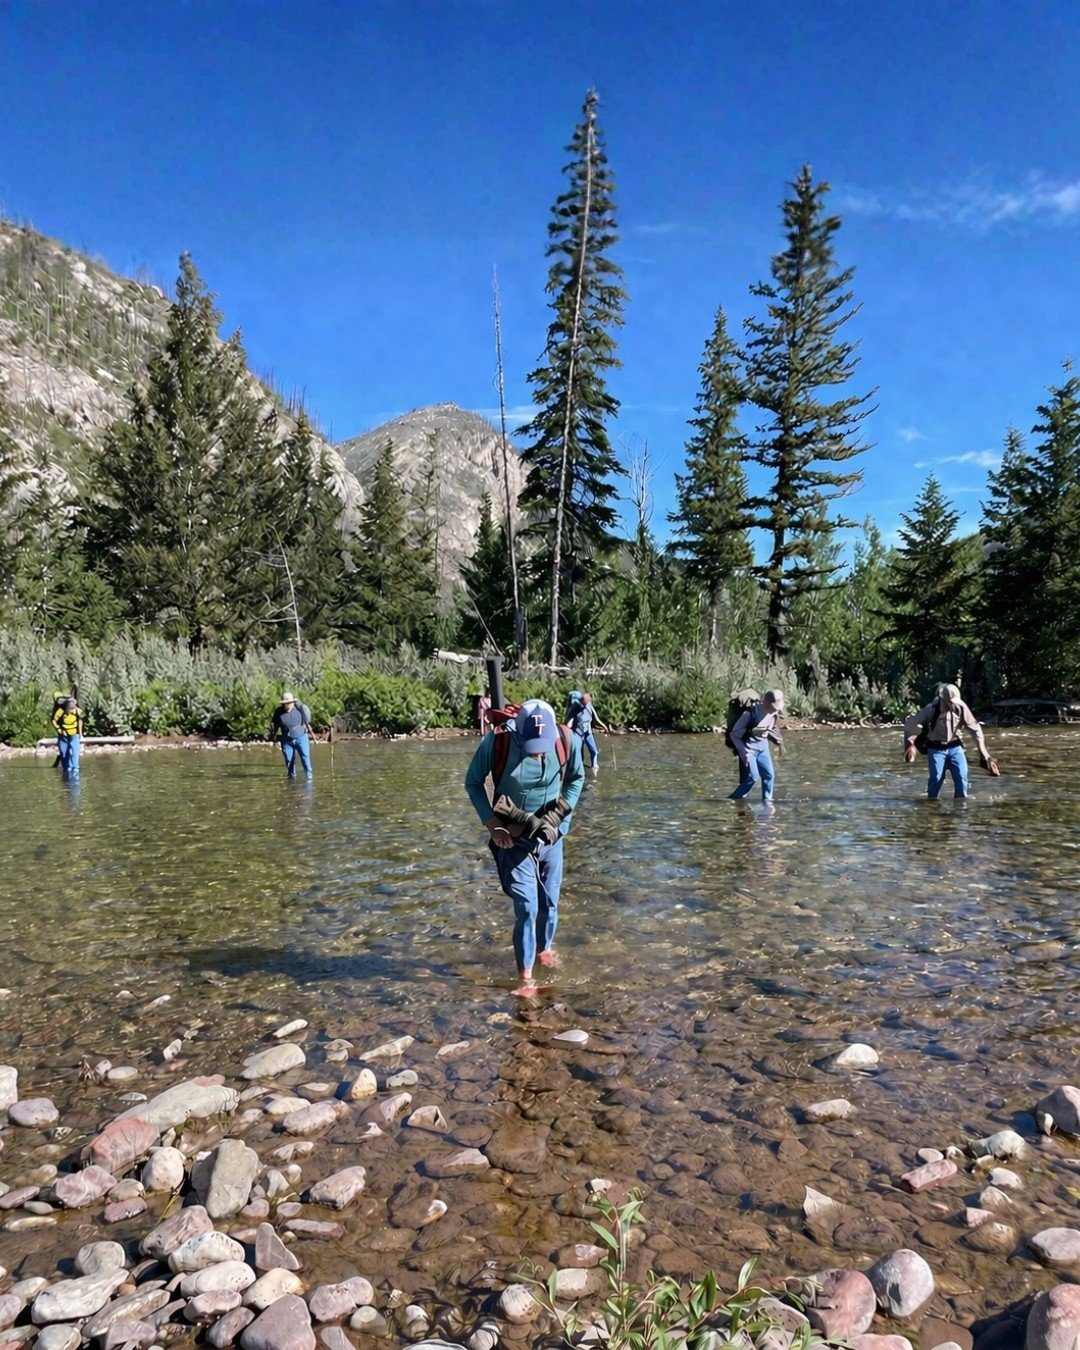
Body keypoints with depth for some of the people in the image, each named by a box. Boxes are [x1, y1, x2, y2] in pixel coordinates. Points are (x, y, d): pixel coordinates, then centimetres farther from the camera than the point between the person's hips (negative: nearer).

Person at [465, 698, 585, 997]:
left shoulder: (568, 742, -19)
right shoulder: (497, 742, -25)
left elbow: (576, 779, 3)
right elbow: (473, 783, -7)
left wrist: (556, 817, -7)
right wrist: (492, 824, -14)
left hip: (551, 838, 3)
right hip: (514, 840, -2)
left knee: (549, 902, 14)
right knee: (526, 908, -7)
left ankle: (545, 949, 41)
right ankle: (525, 977, 5)